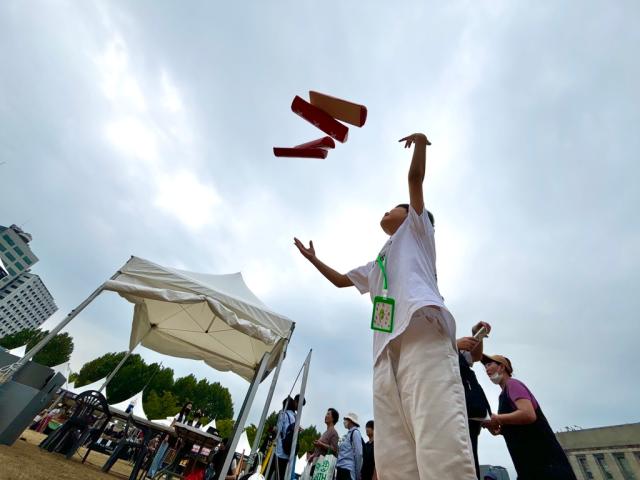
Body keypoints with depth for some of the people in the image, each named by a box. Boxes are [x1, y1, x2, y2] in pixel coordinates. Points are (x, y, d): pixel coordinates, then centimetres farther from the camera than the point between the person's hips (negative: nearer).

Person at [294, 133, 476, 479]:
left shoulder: (416, 229, 26)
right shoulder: (375, 265, 39)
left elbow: (415, 177, 15)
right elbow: (341, 280, 45)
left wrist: (420, 141, 23)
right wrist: (312, 258, 51)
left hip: (423, 331, -6)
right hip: (386, 347, 7)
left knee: (441, 448, -21)